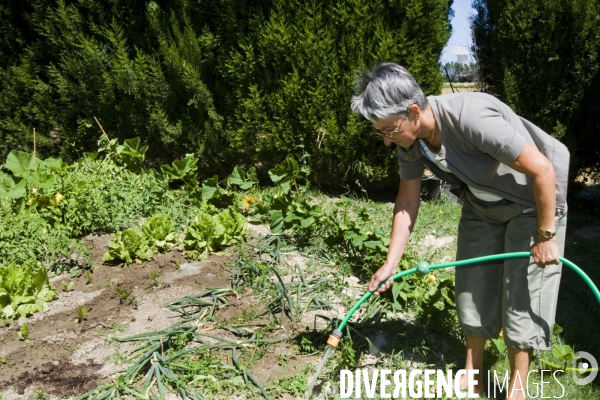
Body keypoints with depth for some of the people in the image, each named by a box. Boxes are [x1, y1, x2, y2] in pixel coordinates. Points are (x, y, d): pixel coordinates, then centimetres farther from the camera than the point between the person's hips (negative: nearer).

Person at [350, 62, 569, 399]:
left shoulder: (470, 117, -38)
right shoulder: (409, 140, -15)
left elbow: (542, 169, -31)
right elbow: (408, 199, -5)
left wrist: (546, 236, -23)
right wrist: (391, 264, -6)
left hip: (533, 200, -6)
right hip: (482, 205, 7)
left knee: (522, 293, -2)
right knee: (472, 287, 9)